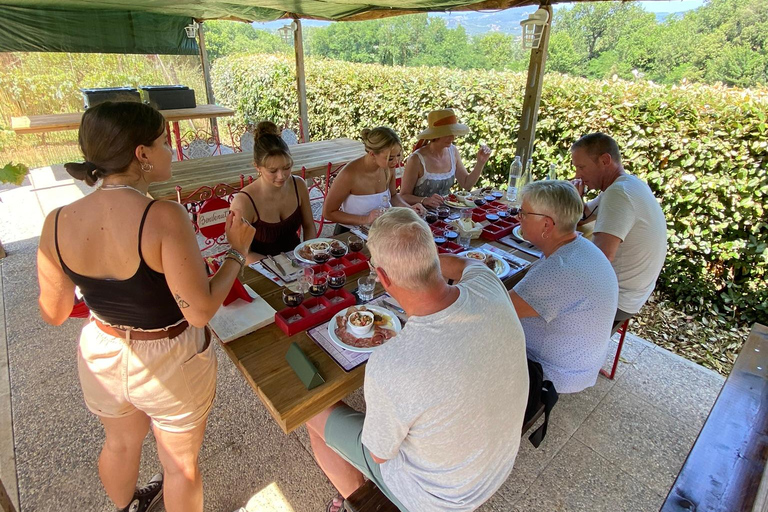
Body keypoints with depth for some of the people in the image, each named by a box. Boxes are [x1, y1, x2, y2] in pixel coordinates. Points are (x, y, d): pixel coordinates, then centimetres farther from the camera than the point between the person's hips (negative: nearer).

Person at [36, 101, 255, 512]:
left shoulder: (57, 223, -13)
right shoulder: (163, 218, -30)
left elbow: (53, 313, -2)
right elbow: (200, 312, -27)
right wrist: (237, 251, -16)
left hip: (101, 358, 6)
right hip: (170, 365, -5)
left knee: (121, 443, 34)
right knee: (180, 464, 23)